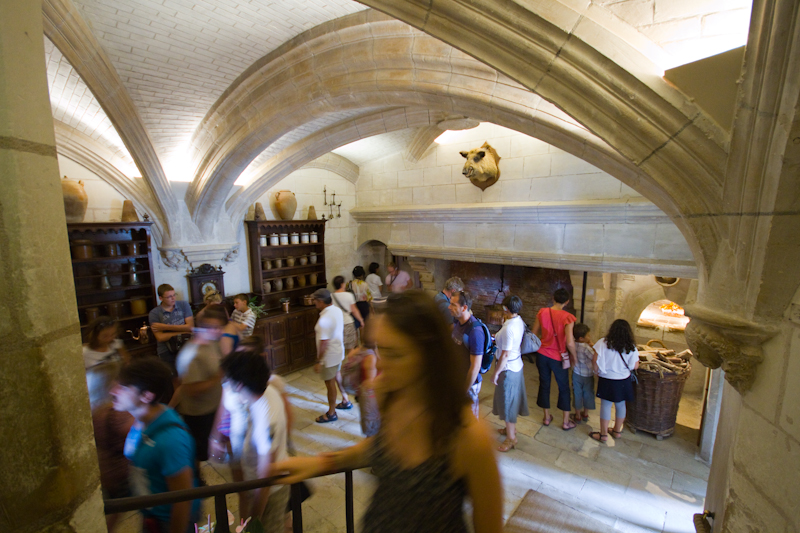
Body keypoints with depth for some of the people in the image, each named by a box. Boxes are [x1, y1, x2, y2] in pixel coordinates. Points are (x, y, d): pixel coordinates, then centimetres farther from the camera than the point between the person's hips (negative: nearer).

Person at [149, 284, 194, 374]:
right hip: (167, 353, -1)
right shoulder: (154, 313, 0)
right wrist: (182, 332, -7)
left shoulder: (183, 305, 5)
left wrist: (165, 327, -6)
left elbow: (190, 327, -5)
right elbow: (160, 338, -8)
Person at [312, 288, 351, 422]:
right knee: (337, 376, 26)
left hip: (329, 356, -9)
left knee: (330, 382, 7)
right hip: (339, 351, 9)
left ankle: (331, 413, 23)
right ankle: (346, 401, 43)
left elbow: (324, 343, -27)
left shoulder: (324, 319, -30)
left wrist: (318, 362, -18)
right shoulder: (337, 310, -2)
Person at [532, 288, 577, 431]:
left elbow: (534, 334, 0)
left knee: (544, 385, 18)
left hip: (542, 354, 3)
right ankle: (566, 422, 26)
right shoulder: (567, 317, -18)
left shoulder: (542, 312, -7)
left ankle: (546, 417, 32)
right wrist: (574, 357, -5)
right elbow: (570, 343, -22)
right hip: (558, 357, -3)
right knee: (564, 388, 16)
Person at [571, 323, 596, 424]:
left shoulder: (573, 345, -11)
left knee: (577, 394, 14)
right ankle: (585, 414, 35)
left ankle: (577, 416, 26)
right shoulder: (586, 348, -27)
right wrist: (592, 345, -18)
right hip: (588, 375, -3)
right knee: (588, 394, 18)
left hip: (576, 374, 3)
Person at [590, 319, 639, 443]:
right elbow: (635, 366, -3)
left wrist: (598, 373, 4)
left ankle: (603, 434, 13)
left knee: (606, 405, 5)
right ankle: (617, 431, 34)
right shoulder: (631, 347, -7)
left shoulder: (602, 343, -13)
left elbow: (596, 362, -12)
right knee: (620, 405, 17)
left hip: (606, 380, -3)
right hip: (623, 381, 3)